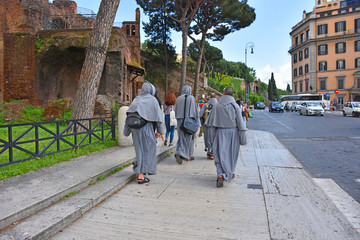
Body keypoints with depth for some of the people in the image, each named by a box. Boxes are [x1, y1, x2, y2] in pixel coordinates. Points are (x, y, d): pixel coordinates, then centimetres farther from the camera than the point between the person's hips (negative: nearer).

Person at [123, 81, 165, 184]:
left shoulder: (136, 99, 12)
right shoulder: (153, 100, -2)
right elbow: (158, 115, -5)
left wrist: (126, 131, 14)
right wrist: (161, 131, 2)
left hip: (136, 128, 5)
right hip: (147, 127, -5)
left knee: (140, 149, 20)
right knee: (147, 150, 1)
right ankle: (141, 176, 0)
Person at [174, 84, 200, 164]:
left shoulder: (178, 99, 5)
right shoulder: (192, 98, -5)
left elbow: (176, 111, 10)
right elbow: (195, 110, -5)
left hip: (180, 120, 3)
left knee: (181, 137, 9)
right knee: (189, 137, 9)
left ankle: (179, 153, -9)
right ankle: (188, 156, 17)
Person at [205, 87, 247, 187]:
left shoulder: (217, 106, -1)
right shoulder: (235, 106, -5)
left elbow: (210, 121, 3)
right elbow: (240, 122, -7)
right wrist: (242, 134, -1)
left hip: (220, 132, 0)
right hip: (232, 132, 0)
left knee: (220, 154, 0)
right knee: (231, 153, 14)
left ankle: (220, 175, -17)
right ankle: (229, 174, 28)